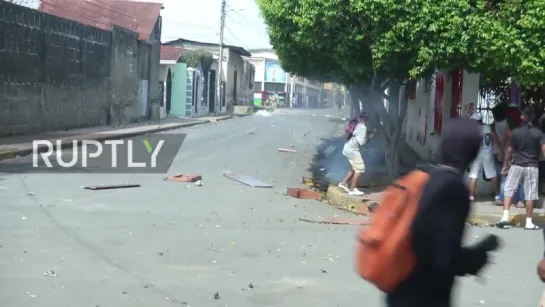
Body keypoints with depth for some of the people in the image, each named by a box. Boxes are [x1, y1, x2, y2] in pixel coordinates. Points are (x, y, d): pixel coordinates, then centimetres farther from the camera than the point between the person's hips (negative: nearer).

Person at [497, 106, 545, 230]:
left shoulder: (516, 132, -1)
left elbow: (509, 150, 2)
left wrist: (505, 165, 12)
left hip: (516, 165, 0)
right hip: (532, 167, 0)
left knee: (508, 190, 8)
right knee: (530, 195, 4)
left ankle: (505, 217, -3)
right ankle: (528, 222, 7)